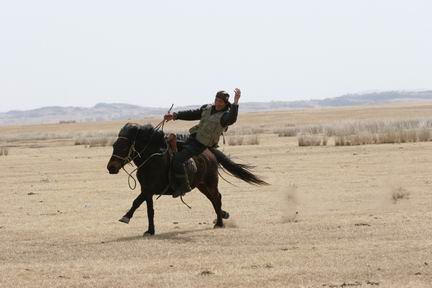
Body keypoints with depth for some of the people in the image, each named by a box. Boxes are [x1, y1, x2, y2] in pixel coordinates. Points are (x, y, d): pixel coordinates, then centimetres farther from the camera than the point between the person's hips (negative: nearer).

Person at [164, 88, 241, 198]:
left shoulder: (225, 115, -11)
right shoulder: (207, 108, 12)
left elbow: (231, 119, -35)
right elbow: (192, 114, 16)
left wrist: (236, 102, -42)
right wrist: (175, 116, 7)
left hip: (201, 145, -8)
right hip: (193, 137, 8)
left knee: (178, 159, -22)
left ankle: (183, 186, -10)